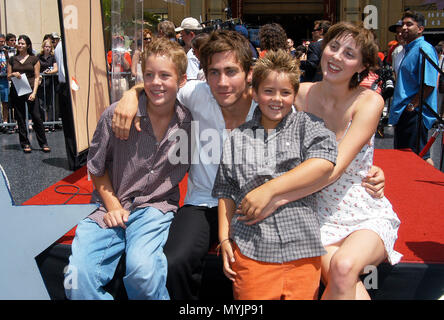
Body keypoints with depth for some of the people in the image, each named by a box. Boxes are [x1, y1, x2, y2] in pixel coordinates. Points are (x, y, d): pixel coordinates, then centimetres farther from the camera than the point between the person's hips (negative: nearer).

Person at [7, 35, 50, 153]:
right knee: (20, 118, 4)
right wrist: (13, 74, -10)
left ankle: (43, 143, 1)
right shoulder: (12, 59, 11)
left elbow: (36, 77, 2)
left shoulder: (34, 59, 5)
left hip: (30, 90, -2)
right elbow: (8, 77, 13)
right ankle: (25, 144, 12)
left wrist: (34, 92, -8)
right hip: (16, 91, 2)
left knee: (36, 117, -7)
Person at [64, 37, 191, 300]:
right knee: (78, 277, -24)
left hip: (156, 208, 0)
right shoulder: (115, 115, -5)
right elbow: (97, 168, 8)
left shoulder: (190, 121, -2)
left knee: (141, 267, -32)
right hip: (111, 208, 1)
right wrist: (112, 206, -3)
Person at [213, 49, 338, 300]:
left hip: (301, 247, -1)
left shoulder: (308, 126, 7)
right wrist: (225, 239, 6)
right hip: (250, 249, 1)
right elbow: (227, 193, 15)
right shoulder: (237, 139, 13)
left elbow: (325, 164, -11)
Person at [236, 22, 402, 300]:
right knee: (336, 270, -29)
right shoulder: (300, 94, -2)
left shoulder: (369, 102, -9)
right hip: (320, 217, 1)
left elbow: (334, 167, -22)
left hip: (367, 215, -1)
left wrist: (275, 195, -31)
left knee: (344, 267, -30)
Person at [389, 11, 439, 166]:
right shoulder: (410, 50, 18)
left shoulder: (424, 49, -14)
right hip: (404, 114, 11)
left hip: (415, 114, -11)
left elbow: (429, 84, -22)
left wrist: (412, 105, -20)